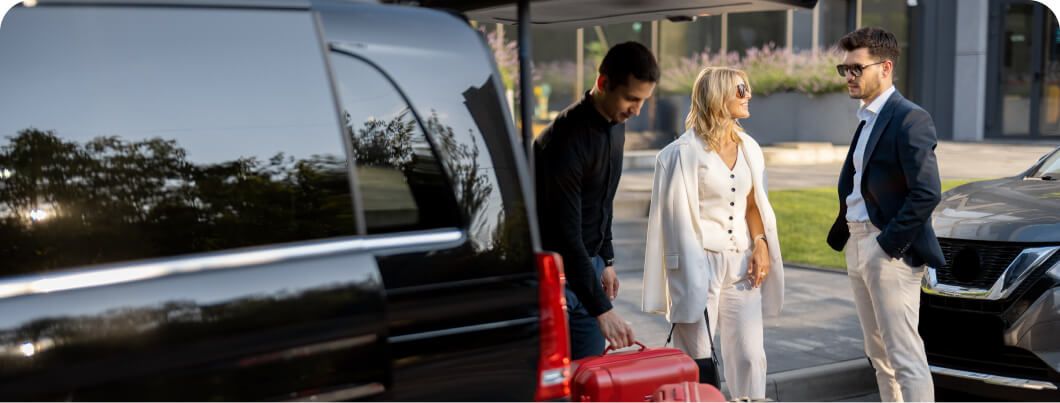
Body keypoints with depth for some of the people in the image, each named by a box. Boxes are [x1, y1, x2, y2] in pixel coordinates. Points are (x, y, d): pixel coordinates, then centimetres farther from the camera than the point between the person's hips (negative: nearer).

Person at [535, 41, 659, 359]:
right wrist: (602, 309, -32)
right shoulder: (567, 139, -25)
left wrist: (606, 260, 18)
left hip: (588, 263, 8)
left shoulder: (615, 126, 4)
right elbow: (565, 232, -29)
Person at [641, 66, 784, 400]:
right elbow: (679, 216, -6)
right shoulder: (685, 152, -7)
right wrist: (692, 281, -8)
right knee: (695, 360, -1)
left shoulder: (748, 148, 11)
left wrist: (760, 244, 1)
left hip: (742, 264, 5)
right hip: (702, 263, -5)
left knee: (749, 356, 3)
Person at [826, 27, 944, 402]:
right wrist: (844, 238, 8)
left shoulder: (909, 119, -13)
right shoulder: (868, 118, 16)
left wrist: (889, 245, -19)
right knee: (879, 354, 15)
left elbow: (927, 192, -20)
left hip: (890, 252, -9)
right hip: (858, 248, 10)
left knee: (905, 357, -8)